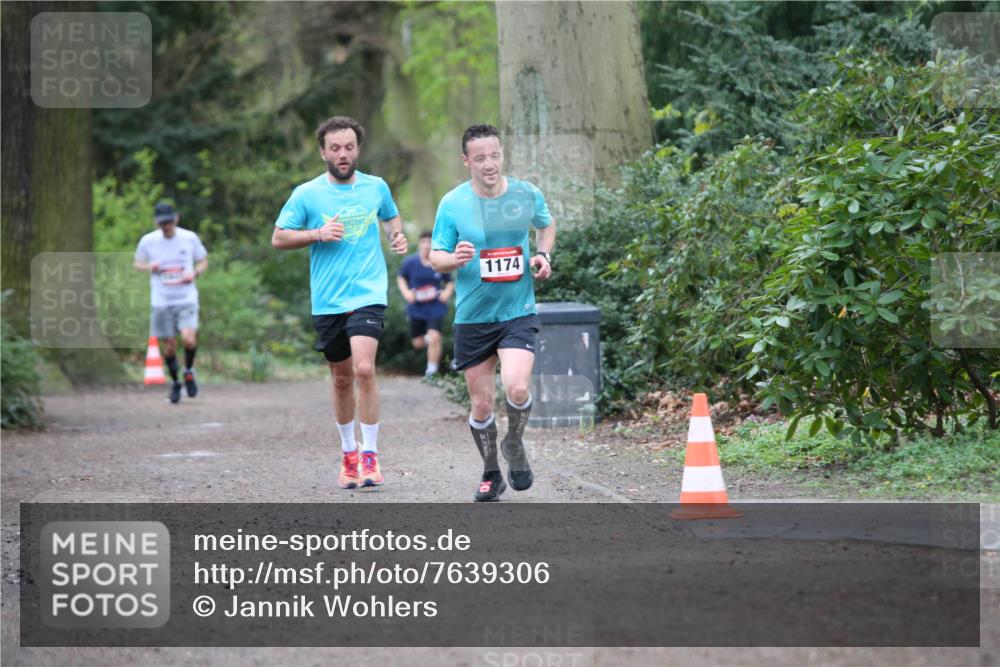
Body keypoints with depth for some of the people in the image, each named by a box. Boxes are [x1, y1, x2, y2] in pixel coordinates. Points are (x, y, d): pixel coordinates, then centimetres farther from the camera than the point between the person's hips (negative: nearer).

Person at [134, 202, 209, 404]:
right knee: (168, 347, 3)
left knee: (189, 339, -21)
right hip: (161, 302, 1)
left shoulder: (189, 238, -1)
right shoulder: (148, 241, 0)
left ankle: (188, 371, 8)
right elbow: (138, 263, 14)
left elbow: (203, 261, 12)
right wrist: (149, 267, -9)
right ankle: (175, 383, 27)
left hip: (187, 299, -1)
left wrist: (195, 273, -9)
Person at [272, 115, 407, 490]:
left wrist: (397, 236, 4)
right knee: (341, 378, 11)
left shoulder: (376, 188, 6)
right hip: (327, 301, 1)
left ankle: (370, 455, -10)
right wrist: (319, 234, -11)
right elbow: (278, 238, 3)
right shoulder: (306, 194, 0)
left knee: (364, 368, -19)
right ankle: (348, 453, 29)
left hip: (368, 295, -1)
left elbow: (391, 217, 26)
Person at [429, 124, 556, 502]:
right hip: (473, 317, 0)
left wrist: (542, 255, 1)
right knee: (482, 405, 5)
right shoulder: (452, 204, -6)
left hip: (518, 312, 0)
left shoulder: (527, 195, -1)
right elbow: (435, 257, -1)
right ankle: (491, 475, 28)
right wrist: (453, 259, -24)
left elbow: (546, 225, 20)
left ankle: (514, 444, 9)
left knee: (516, 387, -22)